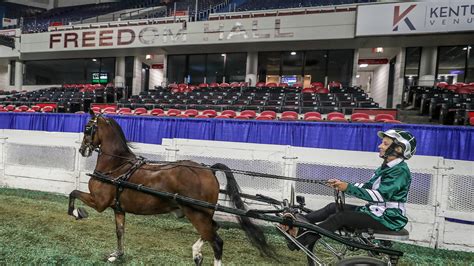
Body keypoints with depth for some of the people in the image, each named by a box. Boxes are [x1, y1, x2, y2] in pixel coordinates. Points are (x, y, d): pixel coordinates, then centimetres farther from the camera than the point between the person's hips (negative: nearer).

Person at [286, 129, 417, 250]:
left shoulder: (400, 170, -19)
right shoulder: (387, 167, 11)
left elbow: (380, 195, -29)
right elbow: (368, 186, 8)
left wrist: (348, 188, -33)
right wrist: (342, 184, -4)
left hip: (388, 219, -9)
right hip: (376, 211, 9)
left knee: (340, 217, -21)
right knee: (333, 207, -2)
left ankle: (300, 240, -16)